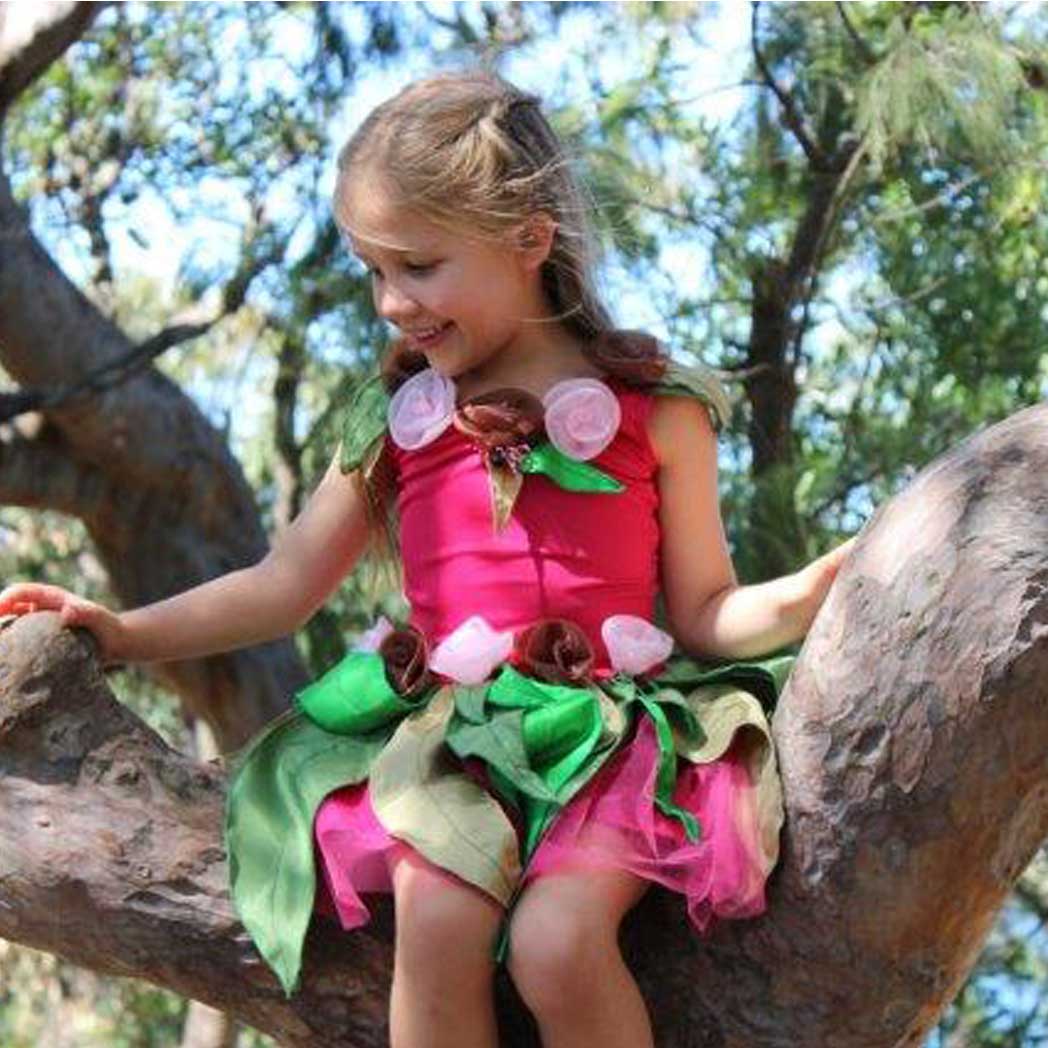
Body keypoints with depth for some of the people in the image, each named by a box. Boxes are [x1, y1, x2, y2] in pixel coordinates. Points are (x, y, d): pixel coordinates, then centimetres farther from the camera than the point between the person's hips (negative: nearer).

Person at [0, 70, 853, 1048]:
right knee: (438, 916, -28)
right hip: (450, 733, 2)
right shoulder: (396, 416, 13)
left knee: (558, 939, -29)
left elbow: (704, 613, 6)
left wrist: (809, 592, -14)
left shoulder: (653, 409, 5)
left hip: (609, 731, -2)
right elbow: (283, 586, 18)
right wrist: (121, 632, 11)